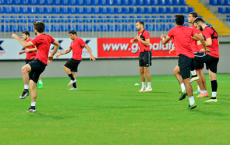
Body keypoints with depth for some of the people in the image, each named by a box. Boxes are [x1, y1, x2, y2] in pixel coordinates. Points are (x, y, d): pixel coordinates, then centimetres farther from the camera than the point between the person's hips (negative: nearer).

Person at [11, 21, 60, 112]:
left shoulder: (40, 38, -10)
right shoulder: (48, 37, 17)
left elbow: (25, 44, -12)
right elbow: (57, 45, 30)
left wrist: (17, 37, 1)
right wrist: (52, 55, 33)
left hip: (40, 61, -10)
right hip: (40, 64, 10)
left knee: (24, 69, -36)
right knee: (32, 86, 10)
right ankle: (33, 107, 13)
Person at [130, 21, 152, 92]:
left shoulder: (145, 33, -13)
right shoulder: (139, 32, 13)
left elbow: (148, 43, -20)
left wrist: (140, 39, -17)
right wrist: (133, 40, 14)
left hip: (146, 53, -9)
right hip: (141, 53, 9)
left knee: (146, 71, -6)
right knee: (141, 71, 8)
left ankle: (149, 87, 1)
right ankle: (143, 86, 15)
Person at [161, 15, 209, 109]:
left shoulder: (173, 30, 3)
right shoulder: (189, 30, 13)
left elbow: (164, 42, 14)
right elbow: (201, 39, 9)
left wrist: (163, 37, 37)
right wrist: (205, 49, 24)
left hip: (183, 56, -6)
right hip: (191, 56, 6)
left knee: (186, 80, -7)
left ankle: (192, 102, -11)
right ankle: (184, 90, 14)